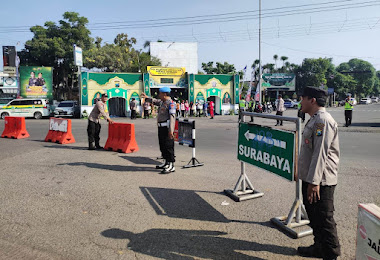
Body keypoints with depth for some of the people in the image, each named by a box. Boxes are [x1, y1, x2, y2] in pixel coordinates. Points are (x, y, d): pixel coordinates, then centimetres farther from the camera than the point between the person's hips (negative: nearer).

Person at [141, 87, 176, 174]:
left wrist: (171, 130, -26)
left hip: (167, 128, -10)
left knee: (168, 146, -9)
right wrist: (147, 97, 39)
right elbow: (155, 101, 39)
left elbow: (172, 117, -21)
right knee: (162, 145, 16)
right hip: (161, 127, 10)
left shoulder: (170, 103, -14)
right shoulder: (162, 102, 15)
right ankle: (166, 163, 28)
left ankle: (171, 166, -4)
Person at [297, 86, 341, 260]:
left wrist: (314, 182, -25)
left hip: (321, 180, -10)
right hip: (310, 178, 10)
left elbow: (321, 153, -24)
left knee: (324, 218, 0)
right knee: (313, 214, 21)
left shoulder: (323, 120, -18)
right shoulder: (314, 119, 15)